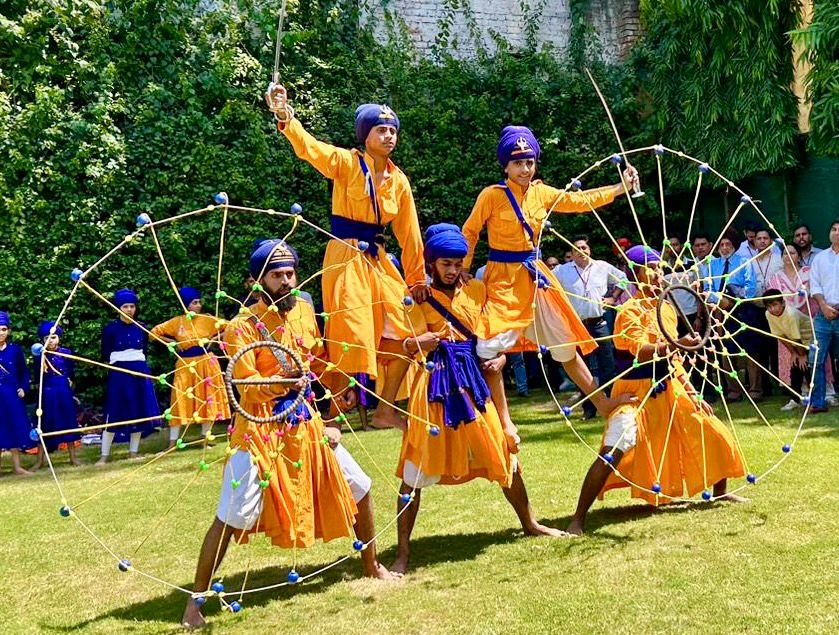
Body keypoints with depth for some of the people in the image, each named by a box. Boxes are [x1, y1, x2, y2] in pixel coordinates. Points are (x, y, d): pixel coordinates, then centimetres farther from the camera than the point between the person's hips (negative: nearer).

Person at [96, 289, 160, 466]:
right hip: (118, 374, -4)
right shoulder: (110, 328, -6)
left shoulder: (141, 328, 4)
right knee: (114, 414, -5)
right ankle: (104, 455, 2)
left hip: (140, 373, 4)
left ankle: (133, 451, 18)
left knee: (139, 412, 6)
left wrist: (138, 361, 6)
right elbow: (105, 355, 0)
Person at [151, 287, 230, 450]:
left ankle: (206, 438, 16)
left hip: (206, 364, 0)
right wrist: (172, 343, -2)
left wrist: (213, 339, -6)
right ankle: (173, 442, 3)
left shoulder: (207, 319, -1)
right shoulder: (176, 322, 0)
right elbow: (155, 332, 7)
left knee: (207, 399, 4)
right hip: (185, 365, 0)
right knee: (180, 401, -1)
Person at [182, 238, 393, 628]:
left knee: (359, 489, 10)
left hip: (306, 423, 6)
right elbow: (245, 384, -20)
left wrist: (333, 418, 12)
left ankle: (371, 566, 32)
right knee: (231, 518, -8)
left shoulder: (305, 312, 6)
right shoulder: (243, 326, -12)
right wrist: (285, 380, -36)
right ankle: (196, 600, 8)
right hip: (259, 430, -6)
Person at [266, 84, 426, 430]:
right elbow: (308, 146, -24)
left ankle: (386, 409, 19)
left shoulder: (399, 180, 8)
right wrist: (284, 114, -42)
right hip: (345, 257, -6)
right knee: (350, 339, -7)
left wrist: (417, 278, 14)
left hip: (378, 260, 6)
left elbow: (409, 233, 12)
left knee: (405, 334, 6)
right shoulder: (346, 163, -6)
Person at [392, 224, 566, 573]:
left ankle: (530, 523, 34)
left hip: (473, 379, 4)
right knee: (417, 468, -5)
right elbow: (407, 345, -12)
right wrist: (431, 339, -30)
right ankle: (403, 551, 4)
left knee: (504, 452, 13)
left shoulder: (476, 290, 10)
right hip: (435, 382, -4)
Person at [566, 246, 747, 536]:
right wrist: (677, 343, -42)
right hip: (636, 392, -8)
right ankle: (578, 519, -14)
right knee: (615, 451, -22)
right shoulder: (630, 311, -13)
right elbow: (641, 351, -29)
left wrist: (693, 394, 15)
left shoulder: (667, 309, 10)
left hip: (670, 390, 8)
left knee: (715, 434, 11)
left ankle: (720, 492, 37)